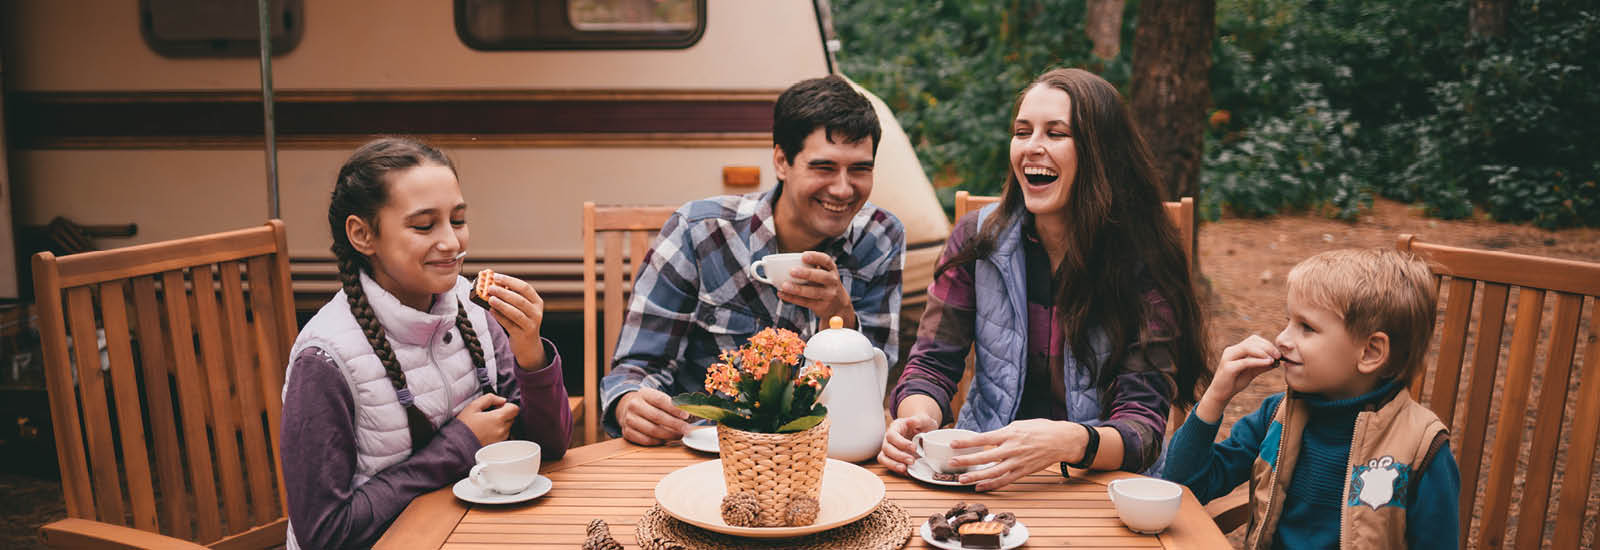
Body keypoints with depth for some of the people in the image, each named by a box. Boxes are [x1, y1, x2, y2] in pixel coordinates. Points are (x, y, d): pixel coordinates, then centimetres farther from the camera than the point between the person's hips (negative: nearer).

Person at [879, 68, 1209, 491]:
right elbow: (932, 364, 2)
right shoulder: (978, 239, 0)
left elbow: (1142, 426, -14)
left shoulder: (1145, 262, -8)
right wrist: (916, 419, -21)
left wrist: (1066, 441, -36)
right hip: (986, 478, 3)